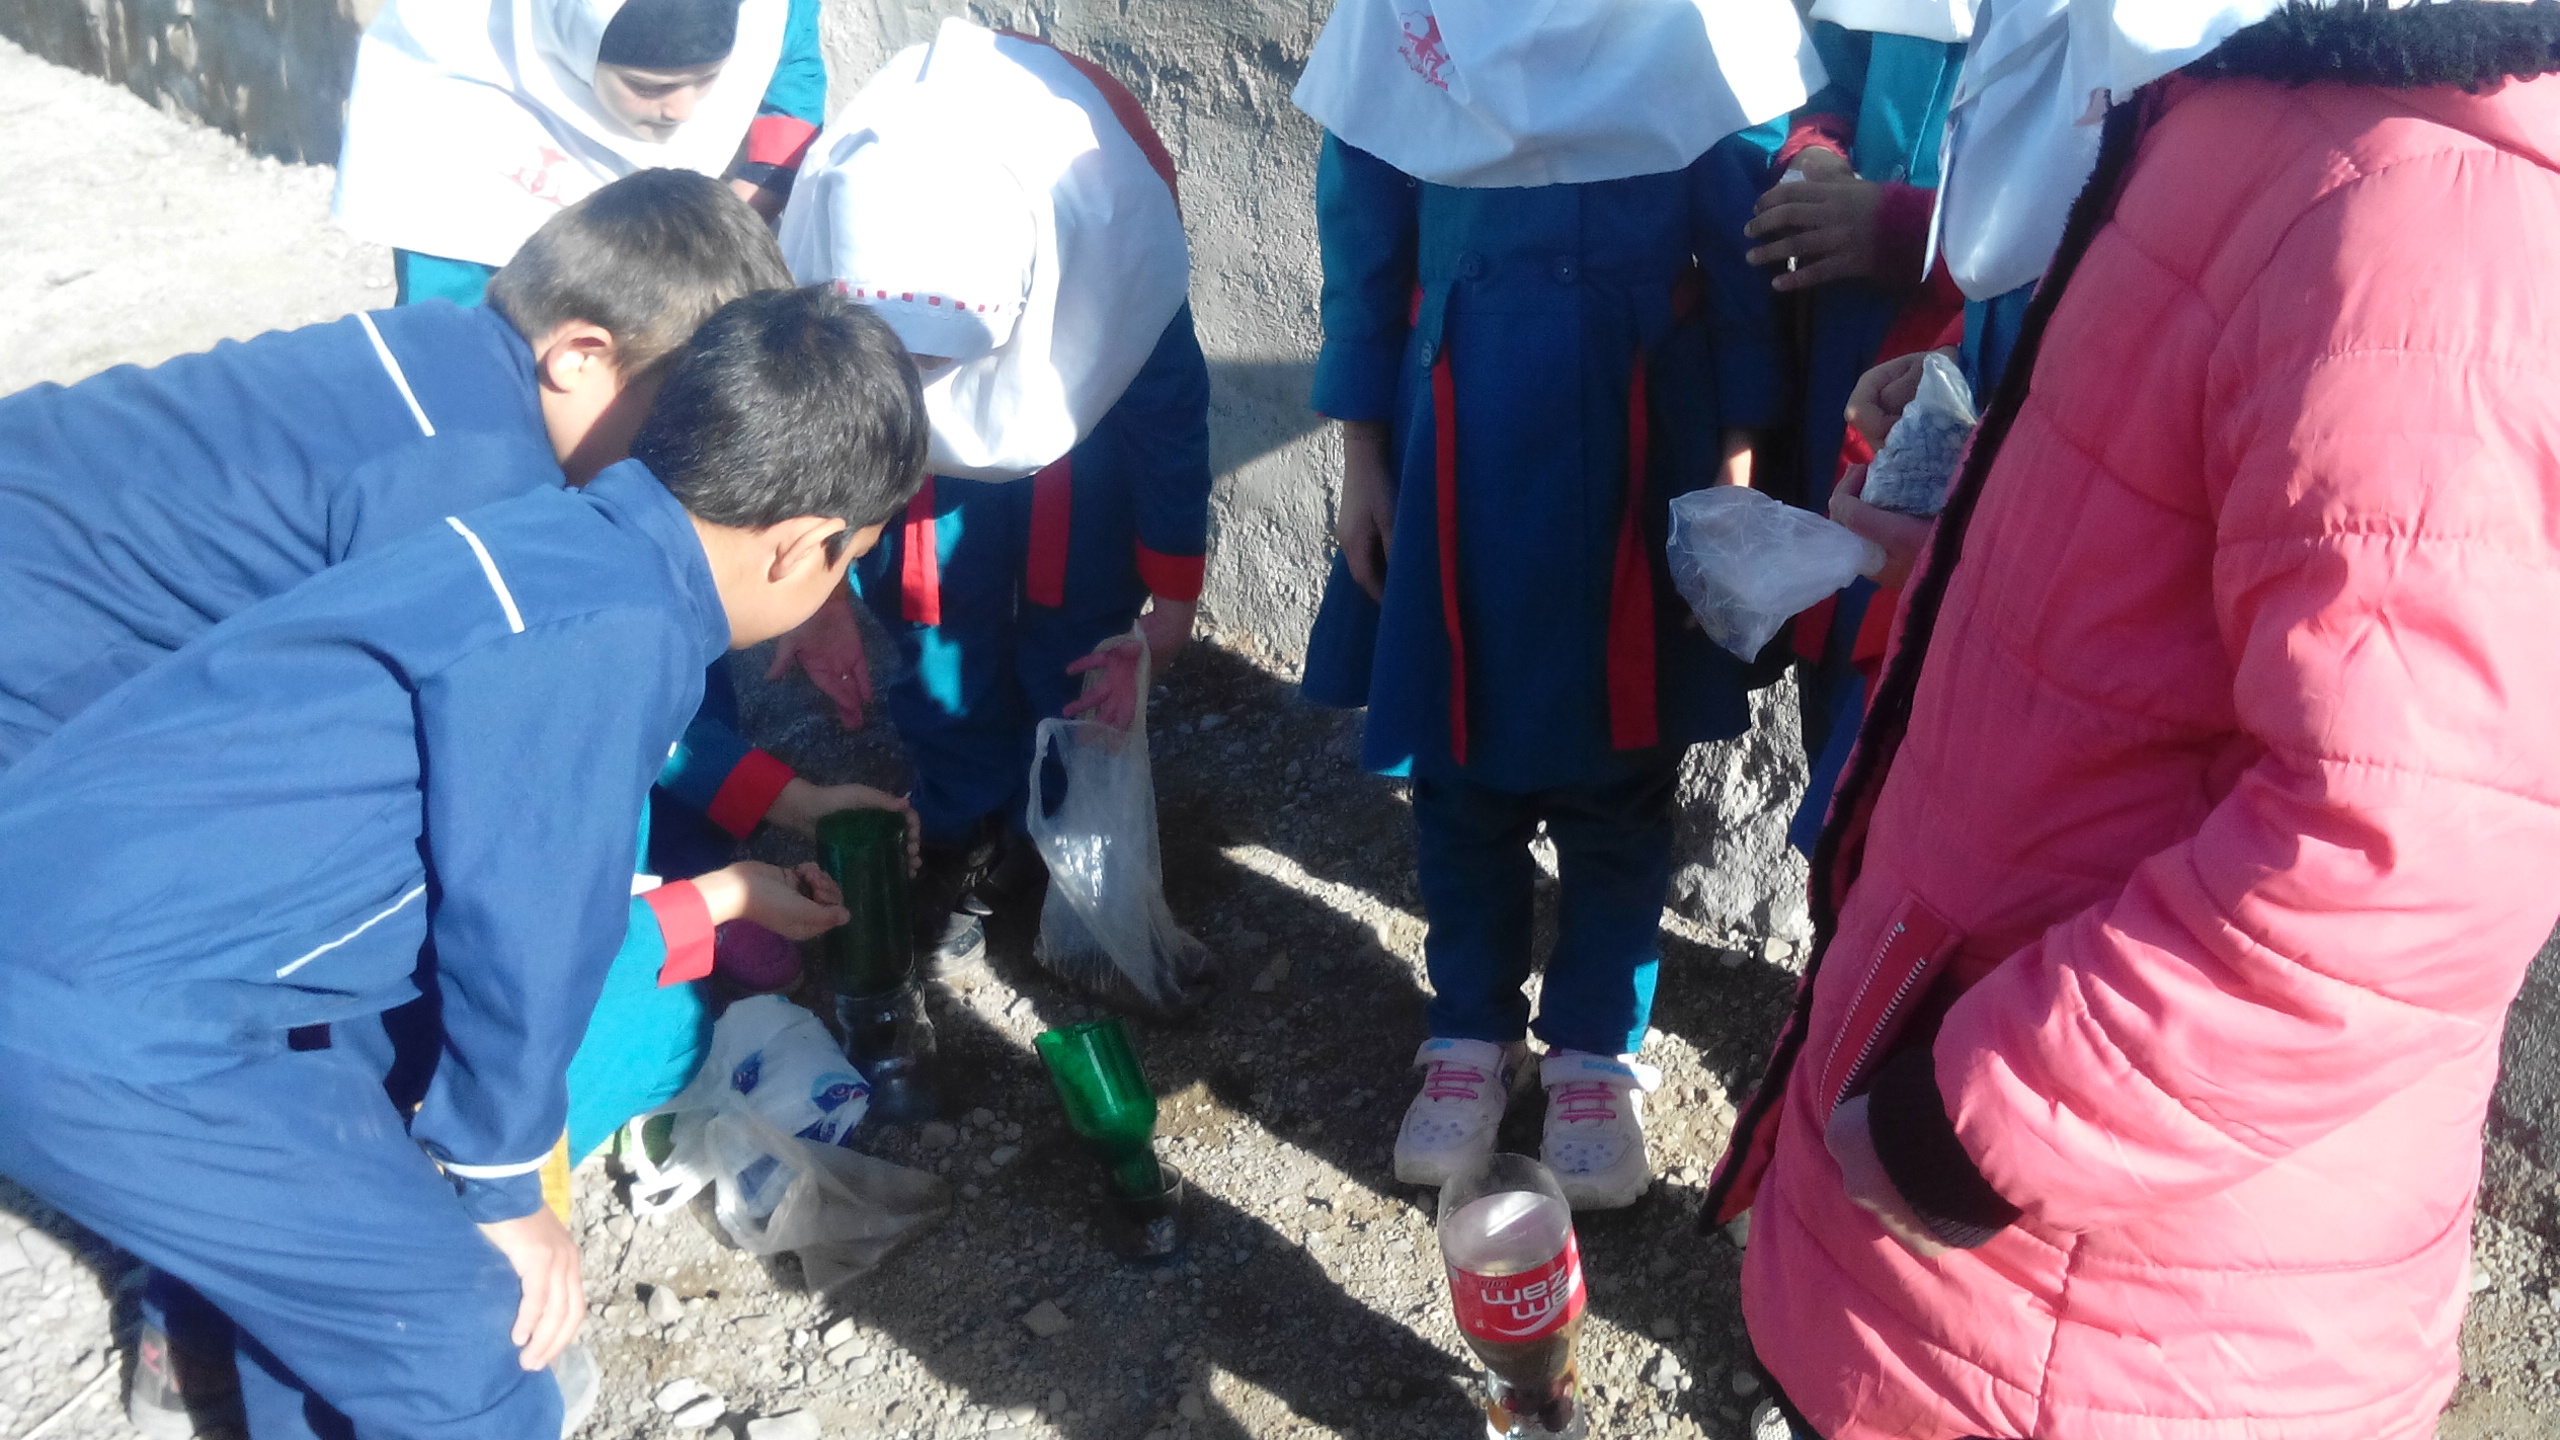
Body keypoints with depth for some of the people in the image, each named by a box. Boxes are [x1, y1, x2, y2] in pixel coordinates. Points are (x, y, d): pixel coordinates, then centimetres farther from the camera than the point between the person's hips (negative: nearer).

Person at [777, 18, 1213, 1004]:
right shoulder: (815, 242, -36)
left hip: (1091, 376, -1)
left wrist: (1171, 597, -14)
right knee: (930, 621, 1)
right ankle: (964, 841, 20)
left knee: (1078, 628, -3)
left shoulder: (1115, 223, -42)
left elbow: (1170, 412, -23)